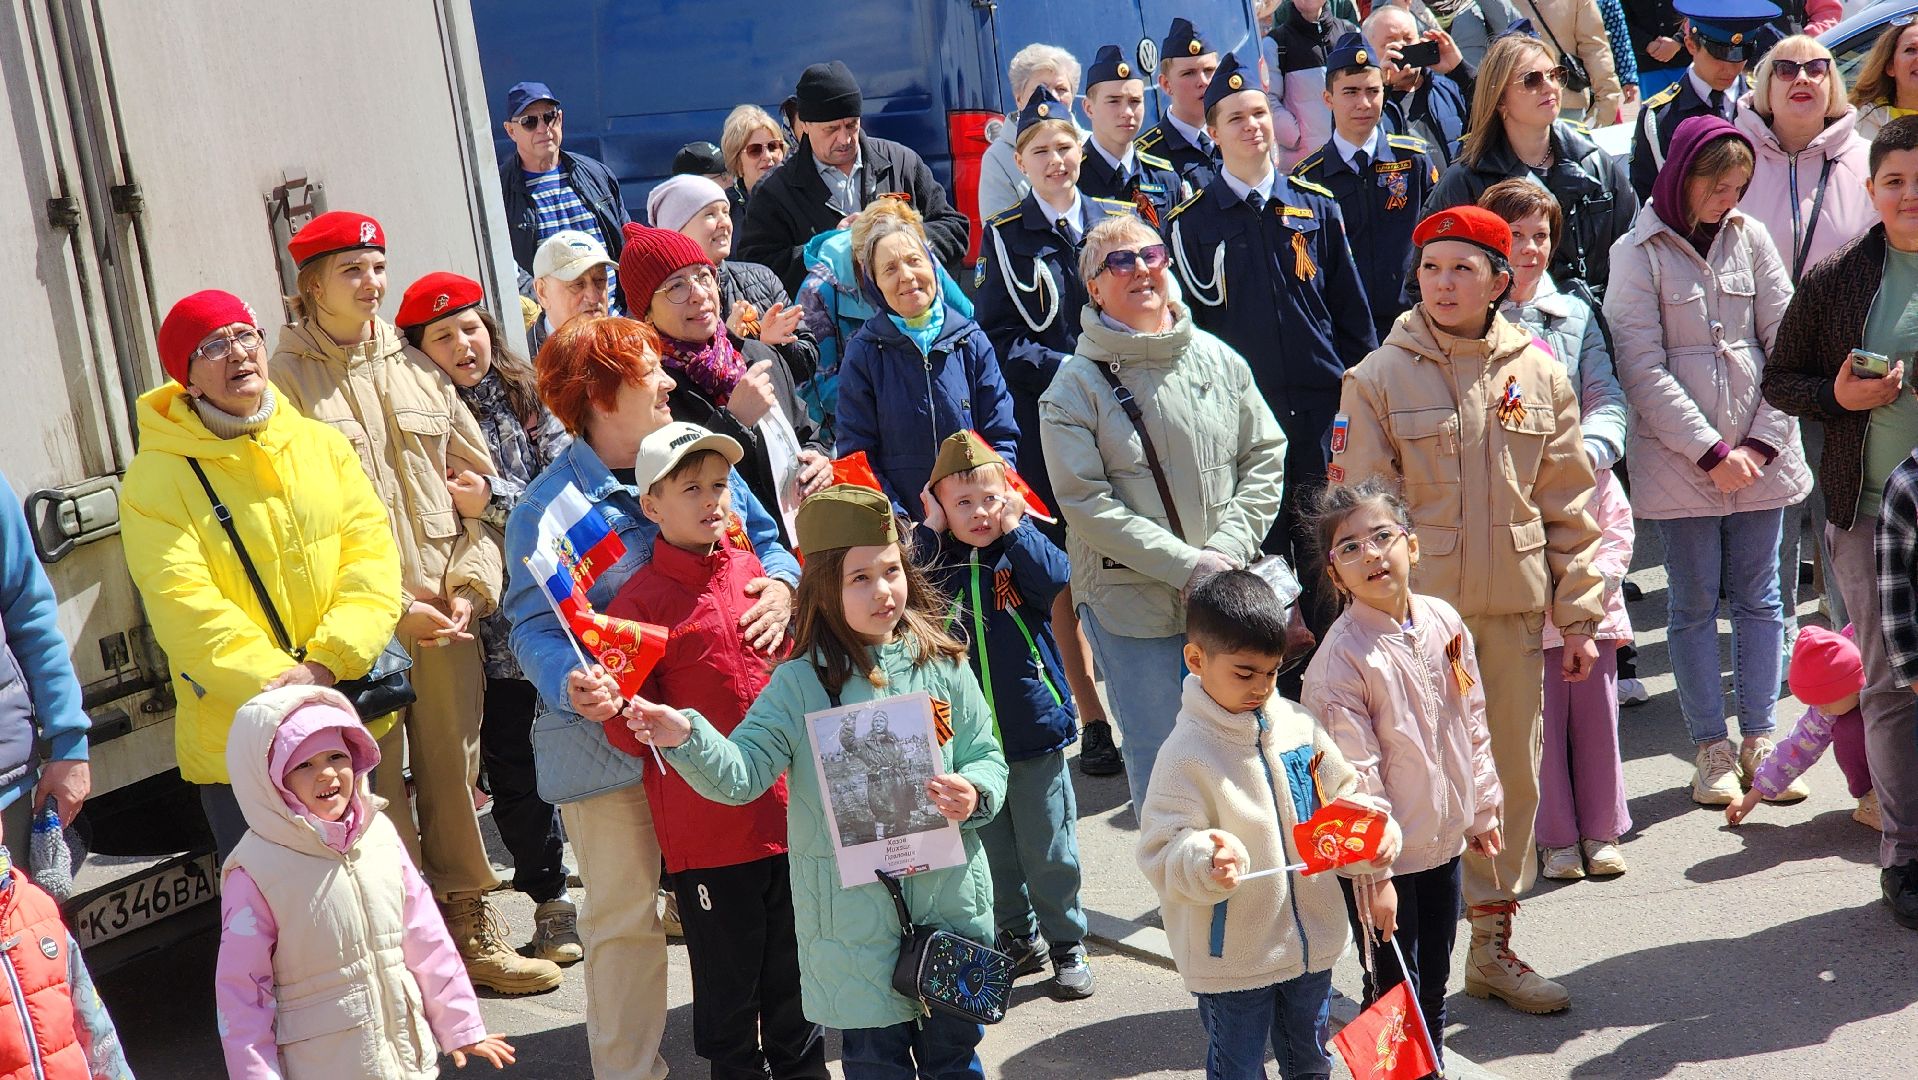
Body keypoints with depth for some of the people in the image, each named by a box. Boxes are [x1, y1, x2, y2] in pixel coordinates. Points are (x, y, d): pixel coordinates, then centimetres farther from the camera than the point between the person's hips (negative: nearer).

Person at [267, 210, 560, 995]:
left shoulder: (415, 367, 12)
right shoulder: (286, 378, -3)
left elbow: (479, 482, 12)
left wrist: (470, 586, 0)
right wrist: (392, 605, -12)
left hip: (449, 612, 4)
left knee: (455, 769, 11)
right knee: (380, 785, 0)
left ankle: (470, 931, 23)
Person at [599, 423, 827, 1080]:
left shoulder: (754, 572, 7)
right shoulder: (641, 599, -7)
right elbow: (632, 733, -8)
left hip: (787, 811, 4)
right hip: (705, 824, -4)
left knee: (796, 974, 17)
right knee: (728, 984, 8)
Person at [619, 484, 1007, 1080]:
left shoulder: (942, 666, -1)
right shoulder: (799, 684, -6)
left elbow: (988, 758, 6)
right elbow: (741, 772, -13)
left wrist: (974, 796, -16)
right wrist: (686, 738, -31)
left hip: (949, 900, 2)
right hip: (855, 914, -2)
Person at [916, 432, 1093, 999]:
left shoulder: (1024, 551, -3)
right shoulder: (936, 560, 2)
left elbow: (1055, 579, -24)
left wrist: (1014, 526, -17)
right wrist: (929, 532, -15)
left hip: (1034, 728, -2)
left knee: (1048, 850, 6)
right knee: (992, 850, 14)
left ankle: (1067, 944, 20)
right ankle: (1017, 939, 30)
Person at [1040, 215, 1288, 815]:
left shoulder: (1218, 360, 6)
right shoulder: (1076, 385, -6)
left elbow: (1265, 456, 8)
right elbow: (1086, 501, -13)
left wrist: (1230, 547, -8)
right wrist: (1186, 563, -17)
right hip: (1131, 603, -4)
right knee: (1160, 764, 2)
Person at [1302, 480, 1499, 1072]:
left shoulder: (1444, 622, -1)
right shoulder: (1341, 659, -21)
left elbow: (1473, 725, 11)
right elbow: (1352, 778, -20)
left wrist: (1482, 808, 14)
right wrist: (1374, 874, -18)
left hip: (1444, 842, 6)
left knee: (1433, 991, 20)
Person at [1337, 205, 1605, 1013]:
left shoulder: (1540, 376, 6)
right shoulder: (1378, 378, -2)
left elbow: (1569, 507, 9)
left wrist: (1579, 616, 6)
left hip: (1514, 612, 3)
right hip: (1415, 611, -3)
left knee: (1512, 772, 10)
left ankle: (1492, 945, 25)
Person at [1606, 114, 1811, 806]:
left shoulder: (1750, 238, 5)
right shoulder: (1639, 254, -4)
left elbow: (1785, 343, 3)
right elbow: (1643, 368, -9)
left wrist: (1764, 439, -6)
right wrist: (1711, 450, -13)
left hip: (1759, 455, 3)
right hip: (1679, 458, -3)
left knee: (1759, 597, 9)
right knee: (1695, 604, 4)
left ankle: (1759, 739, 19)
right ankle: (1711, 748, 13)